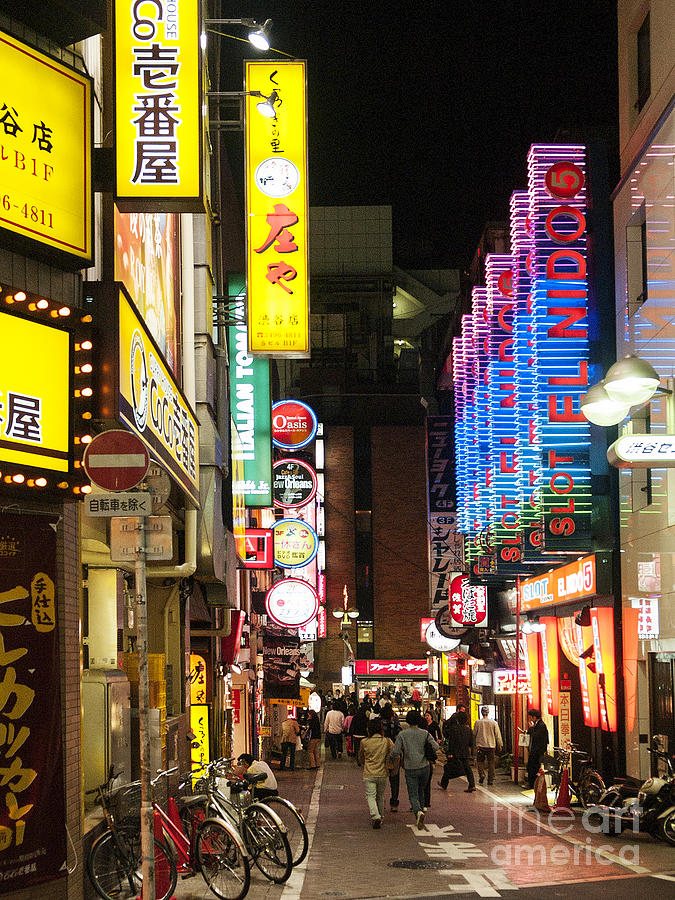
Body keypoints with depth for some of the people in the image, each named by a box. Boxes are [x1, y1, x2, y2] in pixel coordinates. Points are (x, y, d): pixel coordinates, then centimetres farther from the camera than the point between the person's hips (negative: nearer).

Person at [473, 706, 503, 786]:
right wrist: (500, 745, 10)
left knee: (480, 762, 11)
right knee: (491, 762, 7)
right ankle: (491, 779, 6)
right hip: (491, 746, 1)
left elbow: (474, 734, 4)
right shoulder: (493, 722, -3)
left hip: (480, 746, -1)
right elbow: (498, 734, 1)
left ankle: (481, 774, -9)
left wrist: (475, 743, 22)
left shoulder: (478, 722, -5)